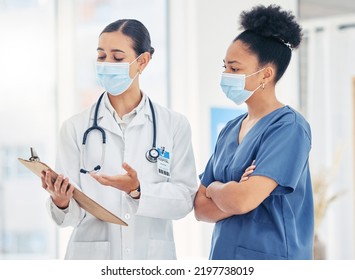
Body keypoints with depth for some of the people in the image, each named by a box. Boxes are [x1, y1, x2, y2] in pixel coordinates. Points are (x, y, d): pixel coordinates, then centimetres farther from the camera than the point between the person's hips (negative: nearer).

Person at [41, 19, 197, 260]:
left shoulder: (174, 125, 3)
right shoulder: (76, 128, 2)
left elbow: (185, 198, -5)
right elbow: (72, 215, -3)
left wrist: (138, 191, -20)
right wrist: (61, 201, -24)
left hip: (152, 258, 0)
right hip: (92, 256, 0)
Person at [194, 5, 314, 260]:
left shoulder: (289, 127, -13)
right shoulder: (230, 130, 10)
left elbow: (242, 200, -22)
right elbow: (201, 208, 7)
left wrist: (215, 188, -3)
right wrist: (231, 193, -12)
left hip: (270, 259, -7)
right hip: (224, 257, 7)